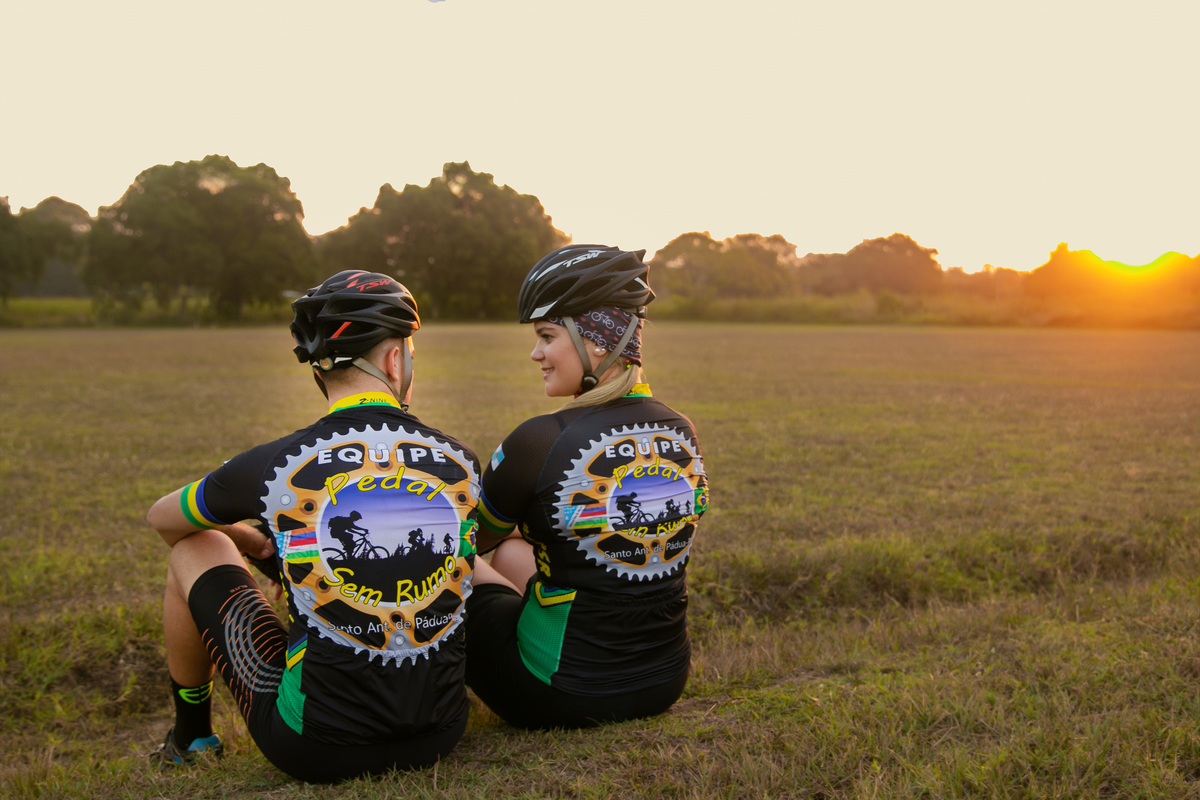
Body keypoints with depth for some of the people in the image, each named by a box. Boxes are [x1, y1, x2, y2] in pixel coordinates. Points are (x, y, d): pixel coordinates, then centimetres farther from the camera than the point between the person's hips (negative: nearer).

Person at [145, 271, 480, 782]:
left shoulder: (275, 466, -11)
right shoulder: (461, 464, -3)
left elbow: (162, 519, 10)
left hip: (314, 750, -2)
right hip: (437, 737, 3)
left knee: (195, 548, 15)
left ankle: (190, 737, 36)